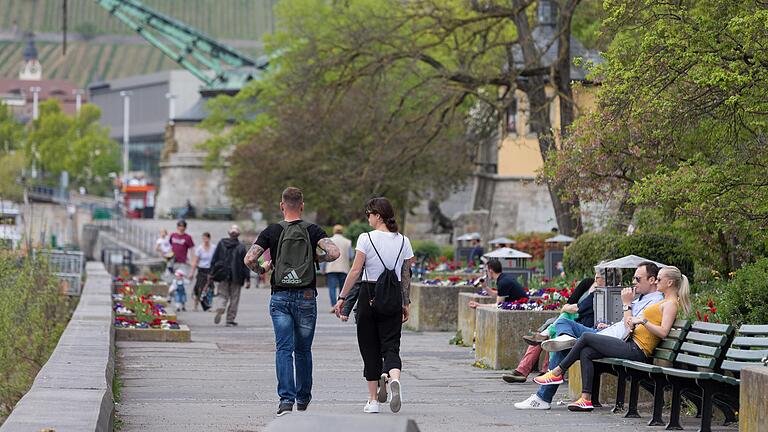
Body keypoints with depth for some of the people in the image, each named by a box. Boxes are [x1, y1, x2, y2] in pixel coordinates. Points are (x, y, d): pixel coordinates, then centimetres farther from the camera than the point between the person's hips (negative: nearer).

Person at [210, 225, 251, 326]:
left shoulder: (221, 244, 1)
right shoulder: (241, 247, -5)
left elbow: (214, 259, 3)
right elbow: (245, 264, -5)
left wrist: (212, 273, 9)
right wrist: (247, 279, -2)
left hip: (223, 276, 2)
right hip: (236, 277, -2)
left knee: (222, 295, 10)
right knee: (234, 298, 8)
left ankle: (219, 310, -20)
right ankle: (230, 319, 8)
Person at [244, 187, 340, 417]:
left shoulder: (272, 231, 0)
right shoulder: (312, 230, -1)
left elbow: (249, 259, -9)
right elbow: (334, 252, -16)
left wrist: (261, 269, 11)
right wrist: (317, 257, 4)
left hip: (280, 297, 0)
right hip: (306, 297, 0)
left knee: (284, 349, -2)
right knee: (303, 350, 14)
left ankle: (286, 399, -15)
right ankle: (302, 399, 26)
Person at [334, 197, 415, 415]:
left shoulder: (366, 239, -8)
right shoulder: (403, 241, 4)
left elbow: (355, 271, -10)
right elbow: (406, 276, 7)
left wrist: (342, 298, -4)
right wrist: (406, 303, 15)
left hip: (369, 296, -3)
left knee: (370, 348, 8)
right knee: (390, 345, 3)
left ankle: (373, 399, 11)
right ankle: (394, 379, -30)